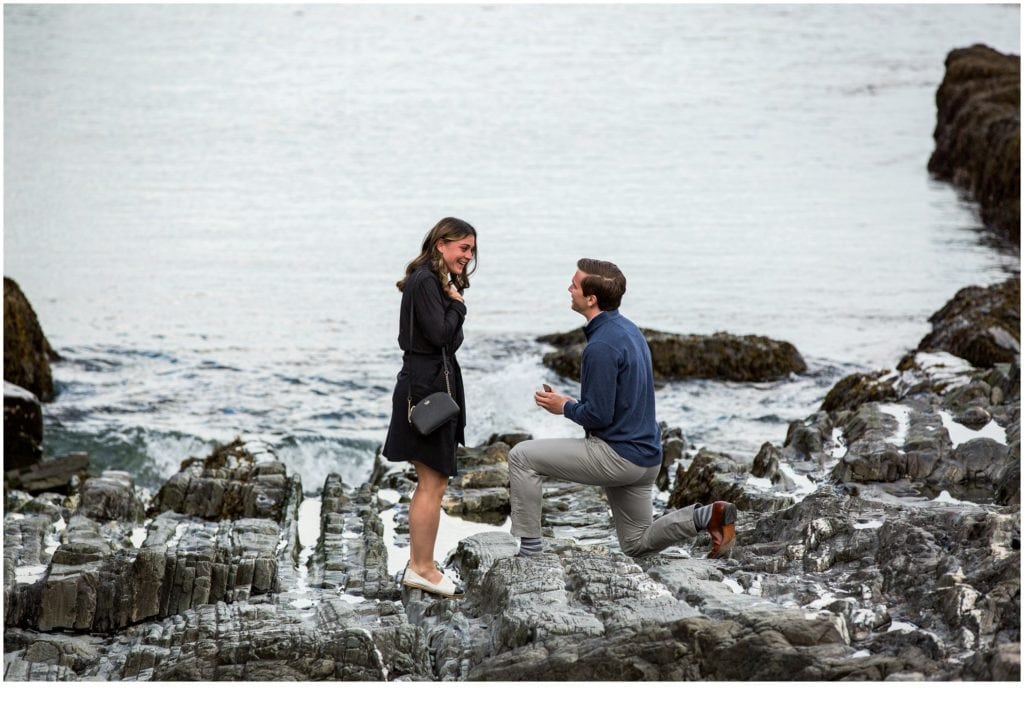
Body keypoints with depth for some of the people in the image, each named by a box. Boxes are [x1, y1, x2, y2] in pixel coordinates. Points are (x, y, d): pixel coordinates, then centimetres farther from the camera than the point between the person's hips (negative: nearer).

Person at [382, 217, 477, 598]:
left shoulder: (437, 281, 17)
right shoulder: (425, 281, -14)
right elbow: (438, 333, -20)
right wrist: (457, 305, -9)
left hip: (433, 386, 11)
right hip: (426, 388, -11)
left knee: (430, 482, 15)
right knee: (433, 483, -6)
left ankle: (418, 565, 20)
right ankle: (422, 568, -1)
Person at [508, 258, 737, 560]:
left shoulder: (601, 347, -21)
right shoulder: (628, 329, 10)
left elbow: (598, 416, -22)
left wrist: (564, 407, -4)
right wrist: (573, 402, 12)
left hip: (616, 456, -10)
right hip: (646, 456, 10)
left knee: (522, 457, -4)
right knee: (637, 544, 20)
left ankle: (528, 549, -3)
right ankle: (707, 516, 2)